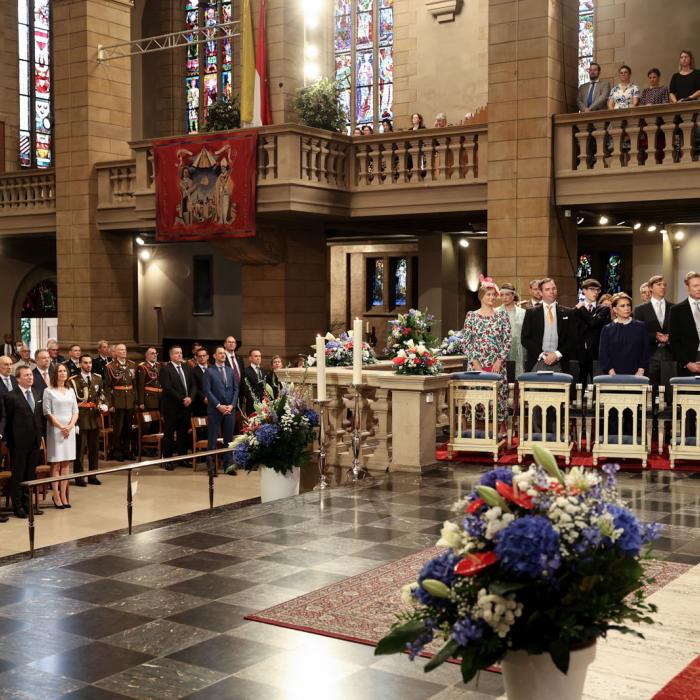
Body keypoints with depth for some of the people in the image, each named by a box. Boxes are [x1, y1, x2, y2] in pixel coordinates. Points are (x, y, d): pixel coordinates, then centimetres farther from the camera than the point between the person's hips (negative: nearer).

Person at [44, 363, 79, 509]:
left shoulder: (70, 391, 13)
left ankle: (63, 495, 6)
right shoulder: (49, 391, -1)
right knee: (56, 463, -4)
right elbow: (47, 412, -7)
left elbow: (75, 411, 10)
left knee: (66, 463, 3)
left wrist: (70, 426, -7)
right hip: (55, 429, -4)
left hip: (70, 429, 4)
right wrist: (61, 427, -13)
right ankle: (56, 496, -1)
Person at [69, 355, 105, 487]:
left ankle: (92, 476, 21)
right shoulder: (73, 381, -6)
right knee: (80, 448, -2)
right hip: (81, 417, -5)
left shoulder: (97, 378, 10)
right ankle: (79, 477, 6)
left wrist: (104, 405, -2)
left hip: (95, 416, 5)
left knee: (94, 447, 11)